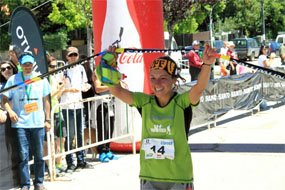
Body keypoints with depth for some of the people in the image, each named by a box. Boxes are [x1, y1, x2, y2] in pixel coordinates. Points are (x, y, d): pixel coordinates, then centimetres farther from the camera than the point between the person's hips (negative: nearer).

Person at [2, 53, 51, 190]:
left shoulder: (41, 78, 8)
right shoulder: (13, 79, 2)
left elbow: (46, 100, 13)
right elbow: (5, 99, 3)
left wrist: (47, 119, 10)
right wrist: (9, 111, -16)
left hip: (38, 122, 2)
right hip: (20, 123, -2)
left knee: (39, 155, 7)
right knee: (23, 155, -4)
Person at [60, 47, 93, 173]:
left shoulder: (80, 68, 13)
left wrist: (86, 86, 1)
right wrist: (70, 89, -24)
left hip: (79, 104, 7)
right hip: (67, 106, -7)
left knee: (80, 134, 12)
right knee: (70, 135, -7)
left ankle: (81, 161, 20)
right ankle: (70, 163, -2)